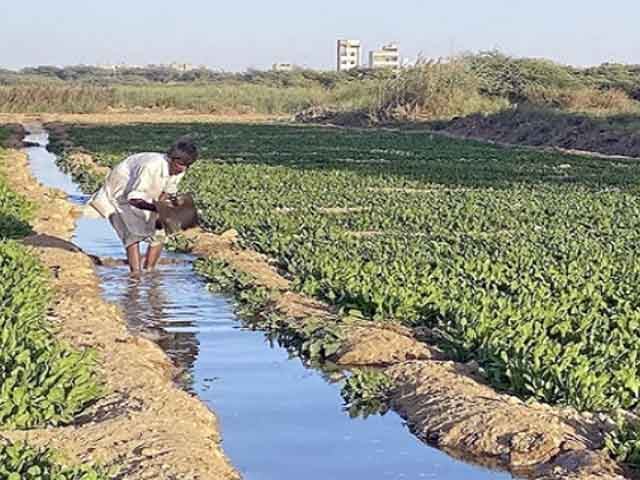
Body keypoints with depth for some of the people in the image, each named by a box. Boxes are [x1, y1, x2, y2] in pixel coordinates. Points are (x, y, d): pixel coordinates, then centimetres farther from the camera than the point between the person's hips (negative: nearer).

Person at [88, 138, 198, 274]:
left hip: (144, 195, 7)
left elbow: (166, 192, -5)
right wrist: (158, 209, -52)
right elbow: (133, 198, -40)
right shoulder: (150, 167, -41)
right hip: (120, 195, -7)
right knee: (134, 232, -20)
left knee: (159, 232, -3)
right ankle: (136, 273, -21)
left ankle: (148, 271, 7)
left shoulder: (178, 170, -19)